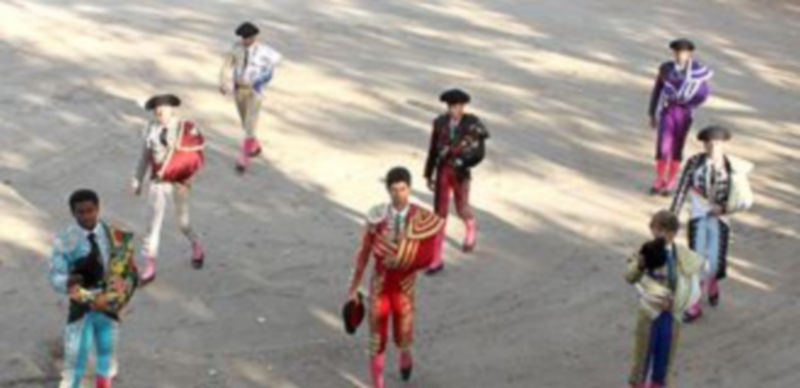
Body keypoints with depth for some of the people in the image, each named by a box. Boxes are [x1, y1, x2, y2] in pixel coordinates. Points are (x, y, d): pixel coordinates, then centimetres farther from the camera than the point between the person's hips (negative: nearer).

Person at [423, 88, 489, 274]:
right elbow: (433, 150, 6)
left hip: (461, 173, -2)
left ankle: (471, 227, 49)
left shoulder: (472, 124, -11)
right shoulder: (440, 122, -3)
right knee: (440, 213, 2)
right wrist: (429, 174, 9)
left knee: (462, 209, 9)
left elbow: (480, 153, -10)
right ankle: (437, 259, 7)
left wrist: (462, 163, -26)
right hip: (442, 171, 2)